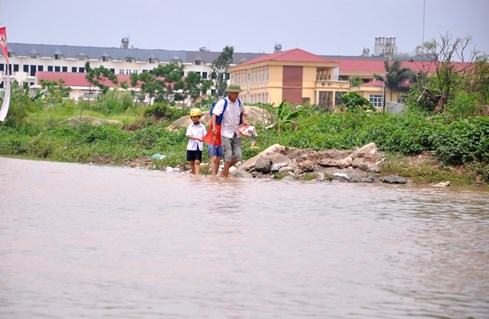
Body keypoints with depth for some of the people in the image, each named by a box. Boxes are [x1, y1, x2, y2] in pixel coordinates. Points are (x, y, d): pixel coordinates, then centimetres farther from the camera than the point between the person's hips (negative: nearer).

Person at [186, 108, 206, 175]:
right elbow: (188, 135, -9)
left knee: (197, 162, -11)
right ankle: (193, 175, 25)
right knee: (191, 162, 10)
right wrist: (197, 138, -22)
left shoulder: (202, 127, 4)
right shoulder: (190, 126, 5)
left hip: (199, 147, -2)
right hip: (191, 146, 2)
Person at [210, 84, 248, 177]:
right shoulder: (222, 103, -11)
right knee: (228, 156, -10)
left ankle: (225, 170, 23)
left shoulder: (238, 102, 7)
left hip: (236, 133, 6)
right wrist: (214, 127, -35)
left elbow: (242, 112, 26)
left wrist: (244, 121, 6)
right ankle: (225, 176, 0)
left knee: (237, 156, 2)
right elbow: (214, 115, -20)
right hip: (226, 133, -6)